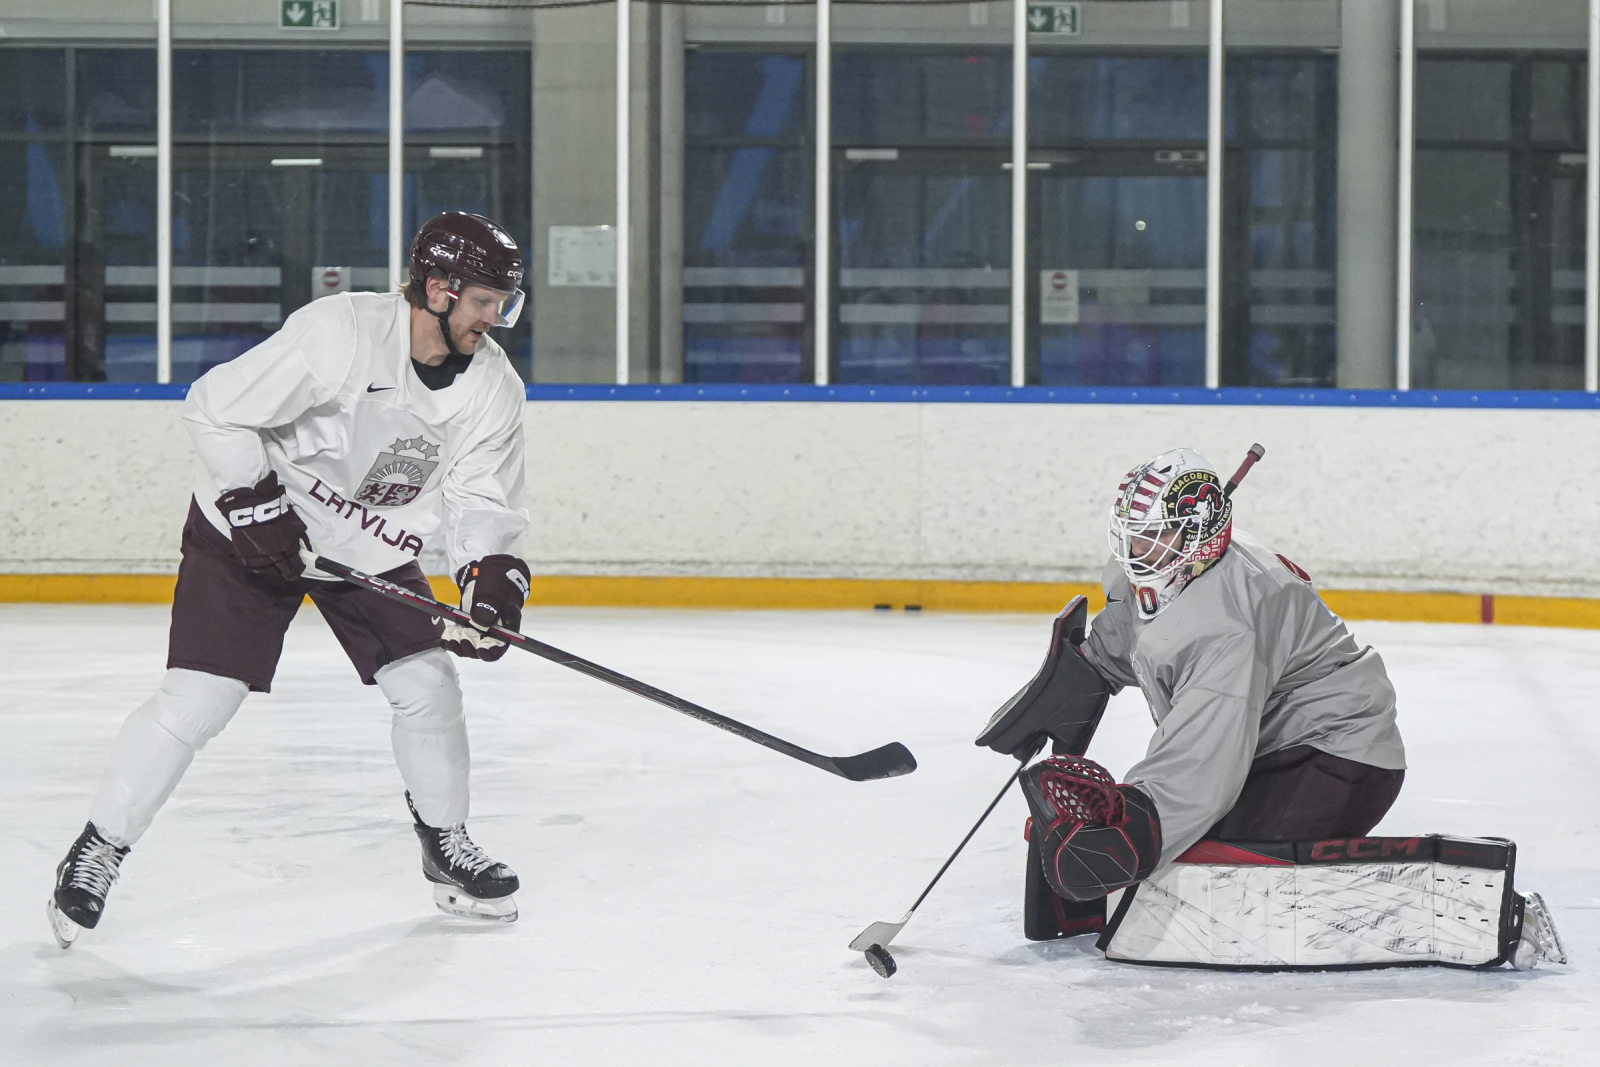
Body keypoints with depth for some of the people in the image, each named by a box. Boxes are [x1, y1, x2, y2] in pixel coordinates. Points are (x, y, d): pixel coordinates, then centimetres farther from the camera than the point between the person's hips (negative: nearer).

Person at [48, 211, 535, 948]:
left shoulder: (494, 388, -10)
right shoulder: (338, 334, -29)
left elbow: (481, 500, -5)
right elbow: (215, 409, -22)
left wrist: (492, 579, -23)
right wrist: (254, 505, -24)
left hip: (373, 547, 5)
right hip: (255, 523, -5)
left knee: (427, 682, -4)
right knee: (198, 698, -12)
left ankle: (446, 846, 18)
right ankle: (97, 851, 3)